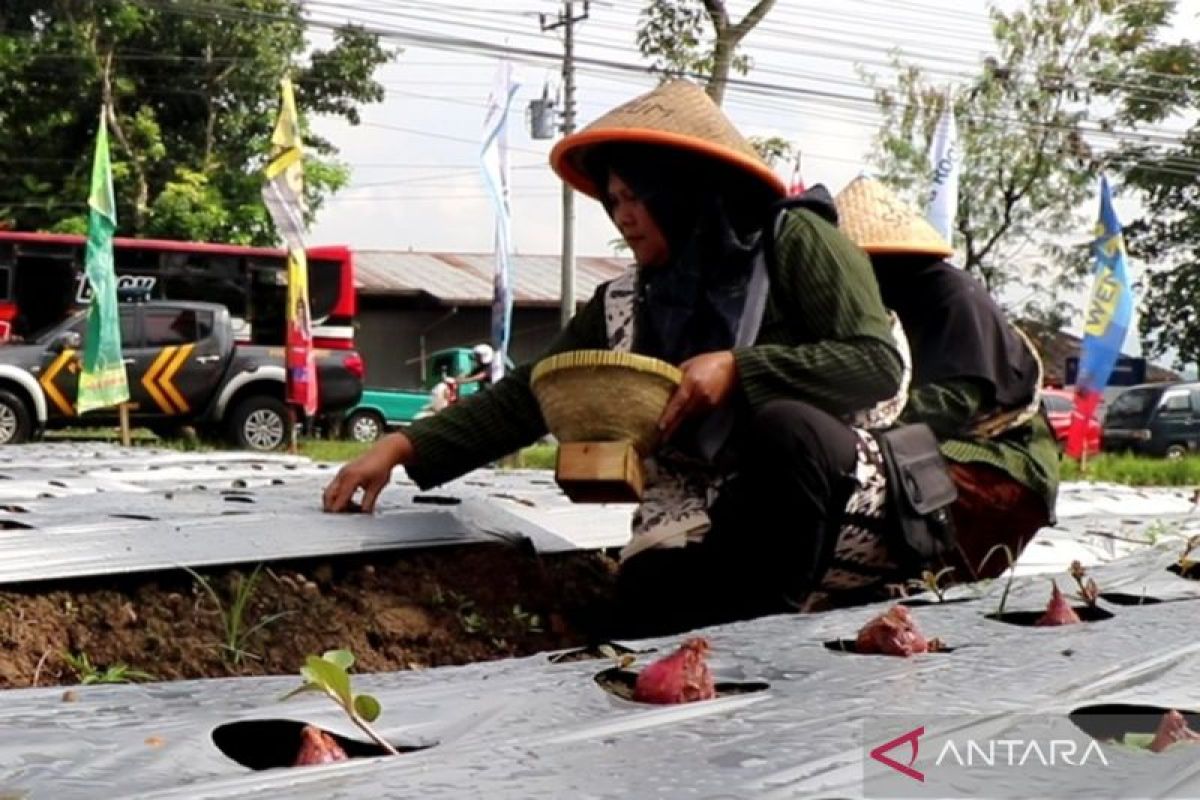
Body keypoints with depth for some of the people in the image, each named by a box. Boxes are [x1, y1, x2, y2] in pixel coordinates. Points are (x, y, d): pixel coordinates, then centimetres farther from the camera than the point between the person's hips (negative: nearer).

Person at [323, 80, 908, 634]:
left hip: (839, 491, -1)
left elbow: (879, 364, -11)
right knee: (645, 611, -27)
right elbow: (524, 396, 7)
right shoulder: (624, 306, 8)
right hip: (702, 512, 2)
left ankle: (763, 630, -19)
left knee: (782, 424, -33)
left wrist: (738, 369, -21)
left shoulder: (793, 243, -3)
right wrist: (403, 446, -3)